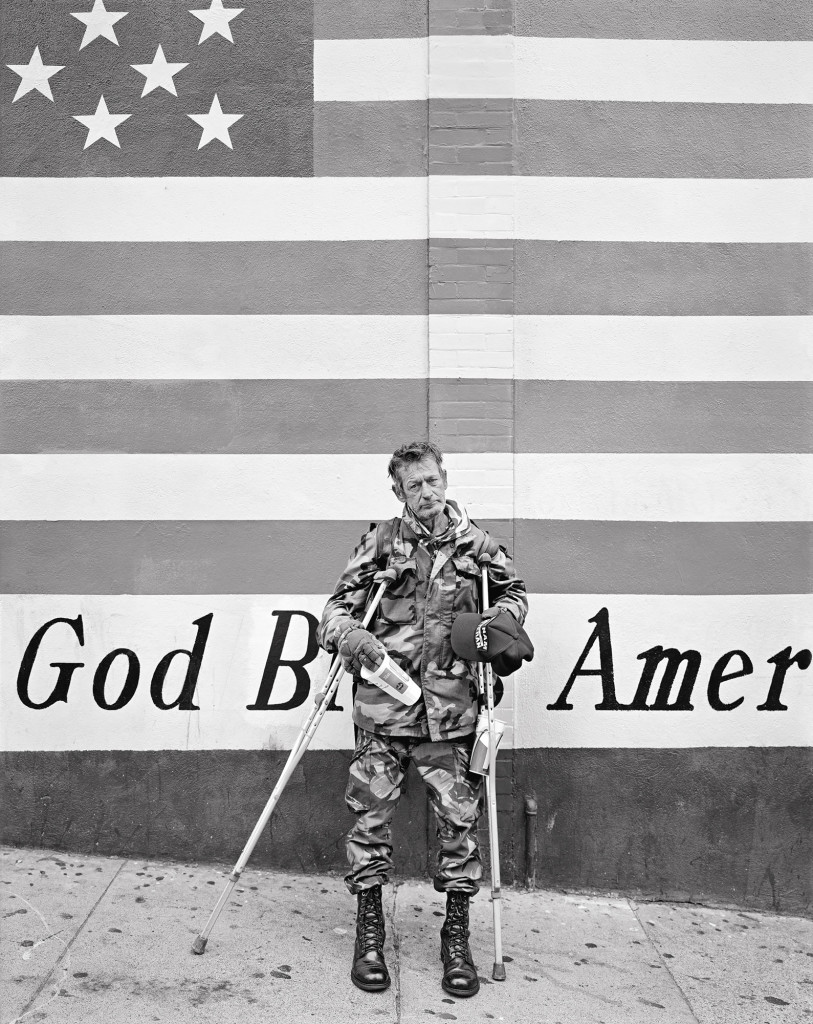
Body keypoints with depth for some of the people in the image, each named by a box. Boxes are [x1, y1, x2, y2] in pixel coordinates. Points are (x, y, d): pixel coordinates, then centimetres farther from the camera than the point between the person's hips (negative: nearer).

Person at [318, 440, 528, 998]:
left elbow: (516, 593, 21)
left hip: (450, 707, 1)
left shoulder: (477, 543, 6)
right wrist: (347, 633, -16)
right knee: (371, 814, 3)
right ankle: (369, 929, 22)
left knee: (460, 819, 4)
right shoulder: (380, 542, 3)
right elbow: (337, 606, 5)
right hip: (382, 704, 0)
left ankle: (457, 934, 21)